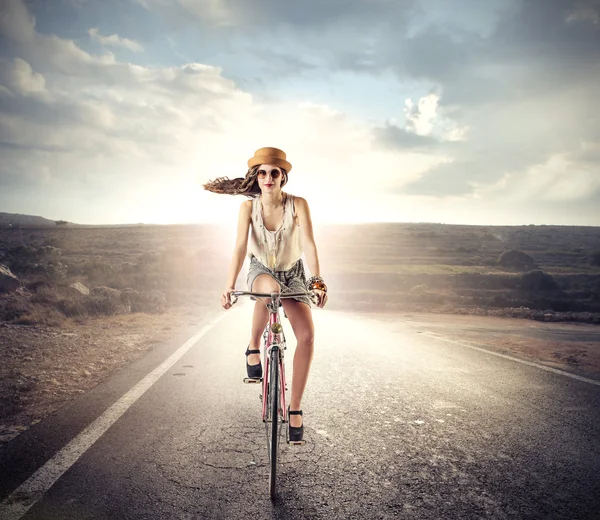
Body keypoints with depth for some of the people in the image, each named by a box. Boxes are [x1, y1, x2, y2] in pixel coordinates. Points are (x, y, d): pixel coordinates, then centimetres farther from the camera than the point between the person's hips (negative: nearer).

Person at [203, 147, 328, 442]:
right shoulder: (249, 207, -14)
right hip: (261, 272, -1)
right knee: (271, 288, -40)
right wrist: (230, 286, -37)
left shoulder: (298, 205, -17)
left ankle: (294, 409, -7)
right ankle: (253, 348, -14)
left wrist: (317, 281, -43)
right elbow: (240, 248, -23)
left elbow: (308, 244, -27)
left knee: (307, 335, -19)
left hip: (293, 275, 1)